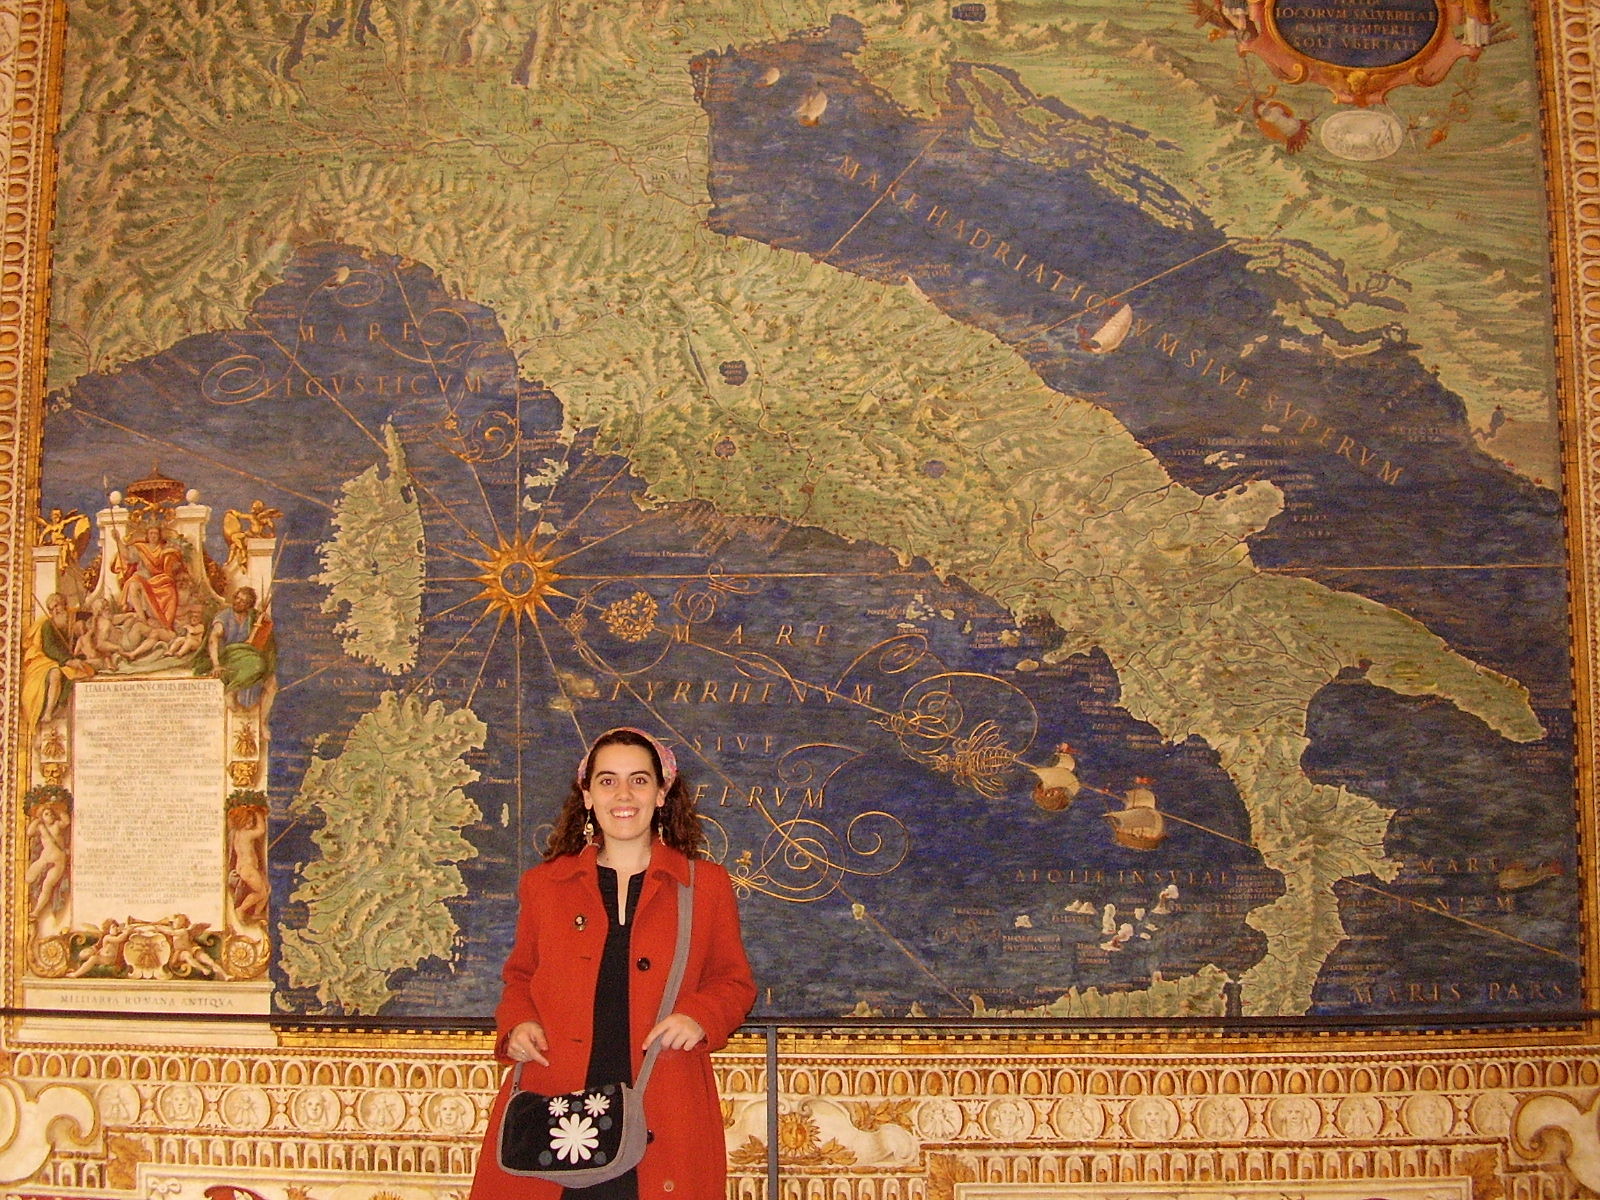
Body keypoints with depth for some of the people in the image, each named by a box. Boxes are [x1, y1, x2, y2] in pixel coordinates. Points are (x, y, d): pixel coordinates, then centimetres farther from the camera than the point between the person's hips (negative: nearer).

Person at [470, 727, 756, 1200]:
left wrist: (700, 1018, -6)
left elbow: (735, 983, 14)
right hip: (554, 1111, 1)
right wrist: (518, 1023, 2)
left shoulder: (706, 885, 9)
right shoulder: (542, 884, 12)